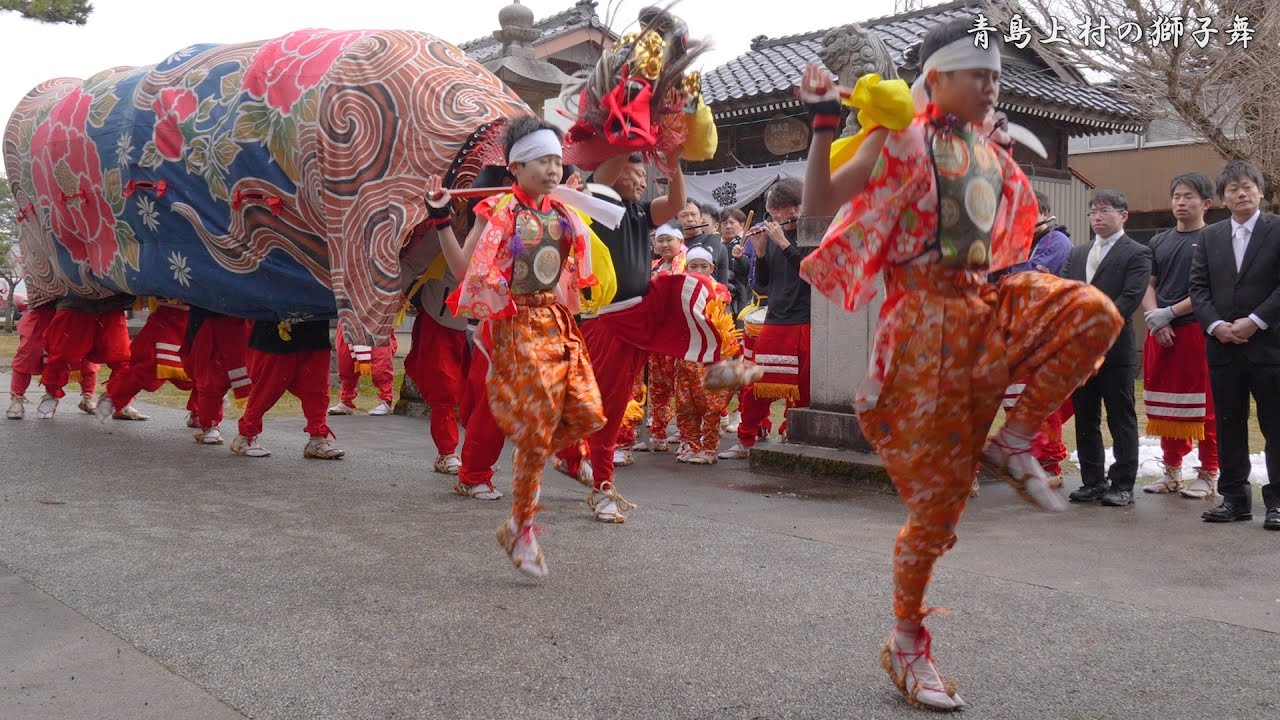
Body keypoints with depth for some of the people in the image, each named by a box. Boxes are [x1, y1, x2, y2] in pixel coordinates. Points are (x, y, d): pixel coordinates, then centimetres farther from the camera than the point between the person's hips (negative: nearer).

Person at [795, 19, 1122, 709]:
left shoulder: (987, 147, 14)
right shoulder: (901, 136, -5)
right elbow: (817, 204, -13)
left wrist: (1000, 137, 23)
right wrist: (824, 123, -22)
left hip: (988, 302, 7)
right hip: (927, 313, -7)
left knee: (1092, 312, -24)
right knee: (938, 492, -3)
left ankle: (1013, 441, -5)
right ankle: (905, 645, 15)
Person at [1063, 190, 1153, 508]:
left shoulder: (1136, 253, -2)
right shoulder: (1077, 254, 18)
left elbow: (1130, 299, -13)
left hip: (1115, 349, -6)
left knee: (1121, 420, 1)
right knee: (1085, 419, 10)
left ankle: (1122, 484, 8)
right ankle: (1092, 481, 18)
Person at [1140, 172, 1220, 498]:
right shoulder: (1159, 241, 15)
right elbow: (1148, 286, 13)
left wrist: (1170, 313, -13)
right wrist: (1155, 319, -4)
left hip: (1197, 331, -5)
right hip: (1159, 334, 5)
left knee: (1203, 407, -2)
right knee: (1165, 406, 9)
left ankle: (1208, 475, 6)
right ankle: (1172, 471, 18)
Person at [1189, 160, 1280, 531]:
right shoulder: (1210, 237, 12)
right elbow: (1199, 288, 7)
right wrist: (1216, 325, -8)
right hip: (1223, 346, 4)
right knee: (1229, 427, 8)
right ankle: (1235, 498, 16)